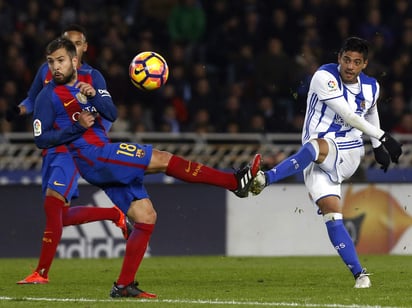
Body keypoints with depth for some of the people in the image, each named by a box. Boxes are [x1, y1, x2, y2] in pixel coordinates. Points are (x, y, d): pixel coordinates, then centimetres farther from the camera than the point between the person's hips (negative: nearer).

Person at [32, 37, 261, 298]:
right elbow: (41, 139, -5)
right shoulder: (48, 97, -3)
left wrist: (94, 95, -19)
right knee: (162, 159, -15)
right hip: (92, 157, -7)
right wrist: (77, 127, -15)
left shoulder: (90, 78, 12)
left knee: (146, 217, 3)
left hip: (106, 160, 7)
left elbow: (112, 114, 1)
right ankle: (236, 182, -15)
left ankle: (124, 285, 3)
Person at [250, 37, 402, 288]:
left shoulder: (371, 87, 9)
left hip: (348, 153, 2)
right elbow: (348, 115, -16)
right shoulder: (325, 77, -9)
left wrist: (378, 146, 37)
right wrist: (382, 137, -16)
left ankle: (264, 179, -47)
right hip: (319, 161, -2)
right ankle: (359, 274, -16)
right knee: (331, 211, -19)